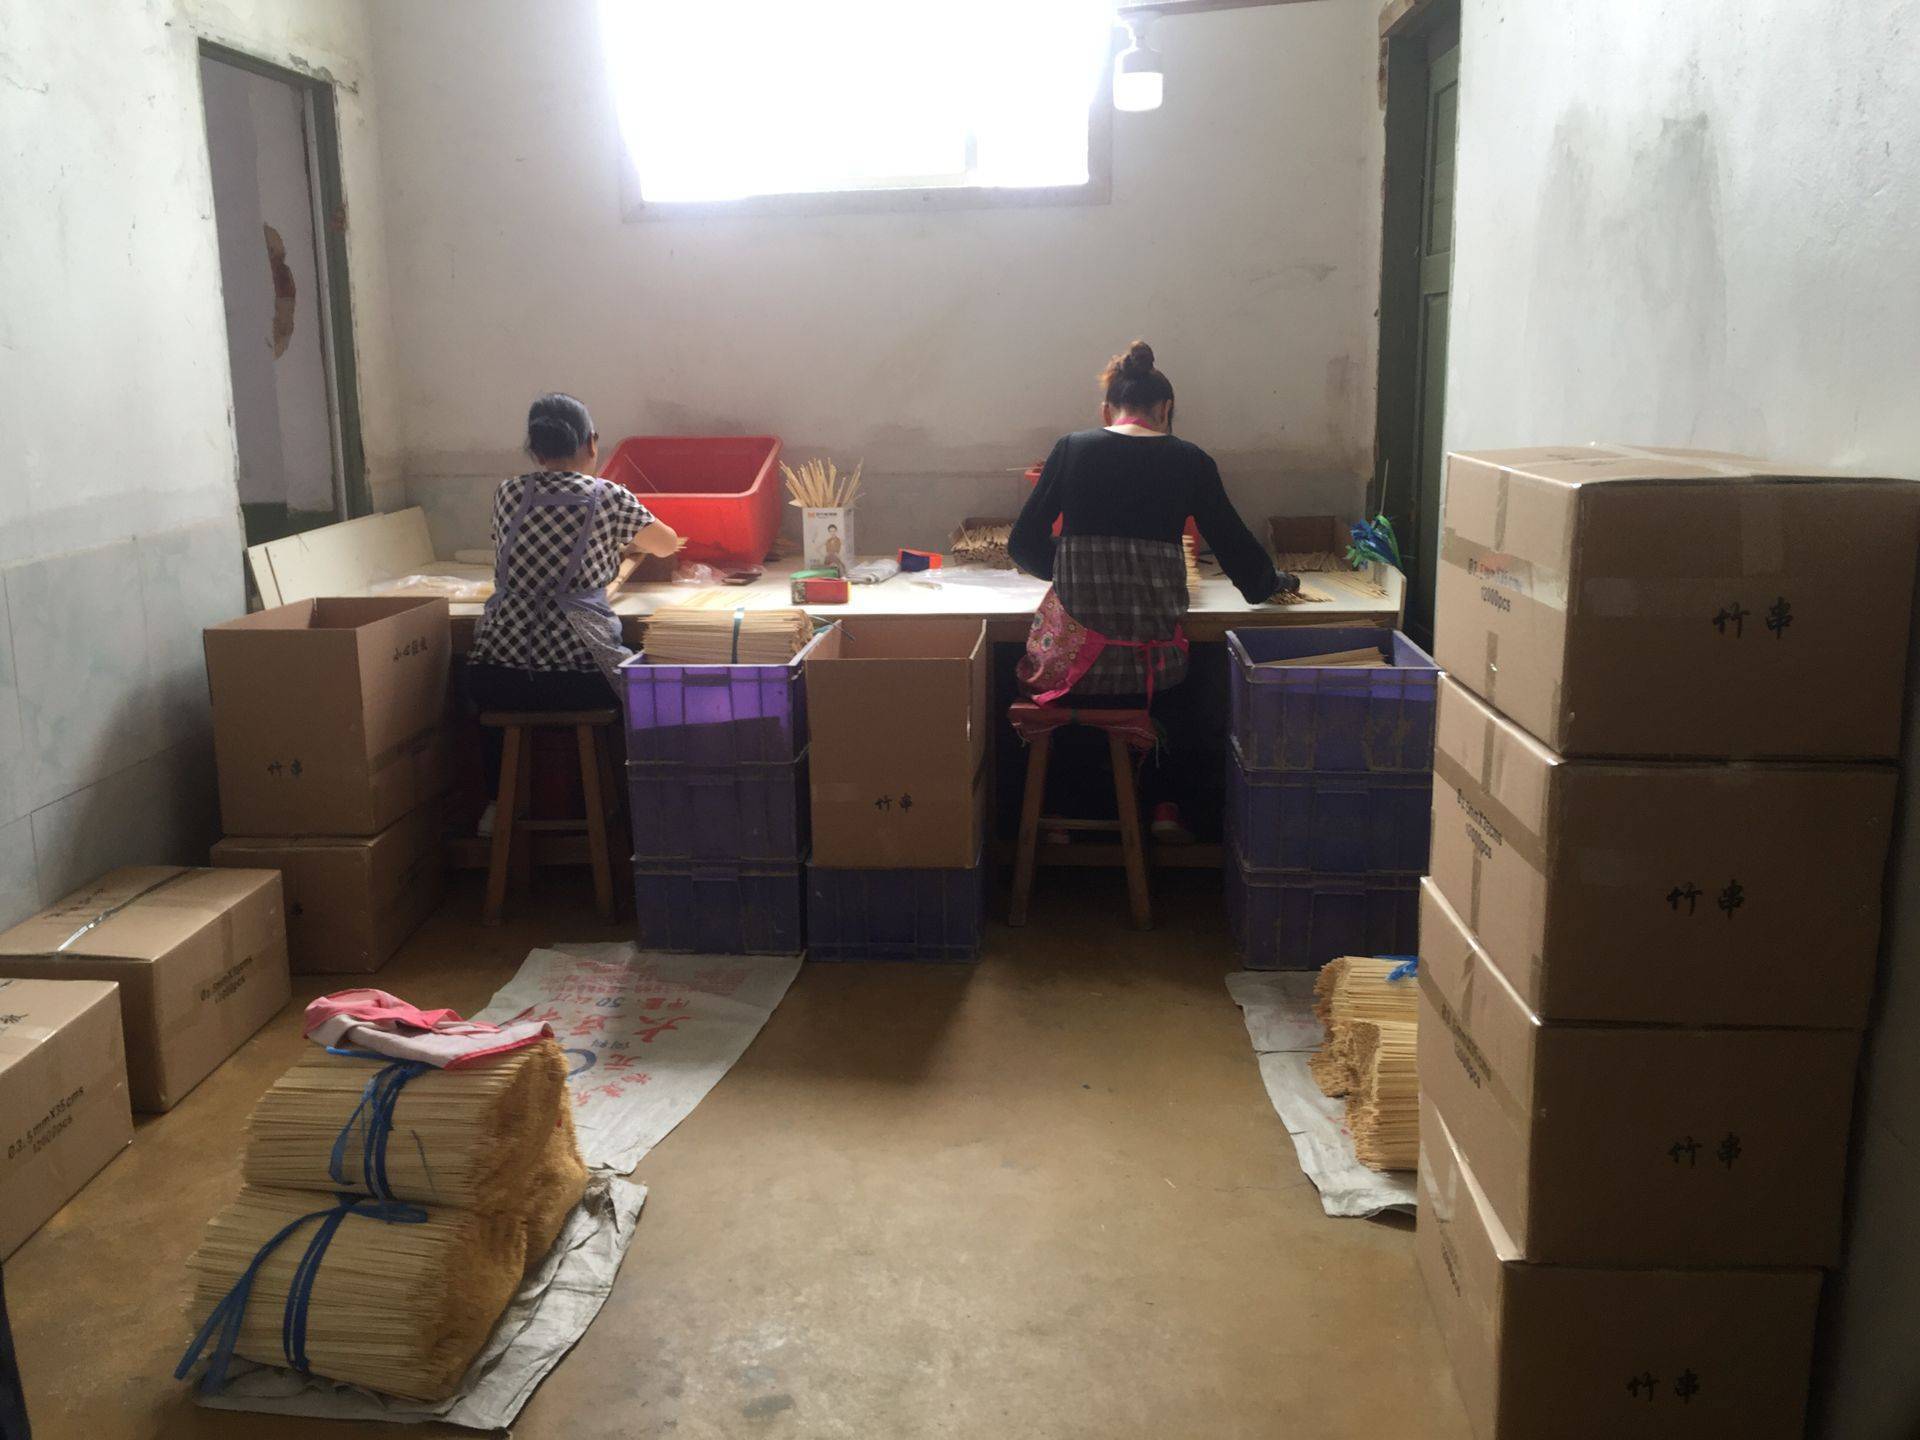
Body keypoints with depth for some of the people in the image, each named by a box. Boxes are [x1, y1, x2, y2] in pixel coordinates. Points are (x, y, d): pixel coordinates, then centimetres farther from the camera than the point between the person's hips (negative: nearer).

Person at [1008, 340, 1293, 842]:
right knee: (1172, 698, 34)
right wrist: (1271, 583, 34)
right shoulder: (1189, 461, 5)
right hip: (1151, 647, 0)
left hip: (1073, 655, 0)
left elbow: (1024, 544, 7)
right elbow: (1234, 544, 13)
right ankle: (1166, 804, 21)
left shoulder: (1072, 448, 5)